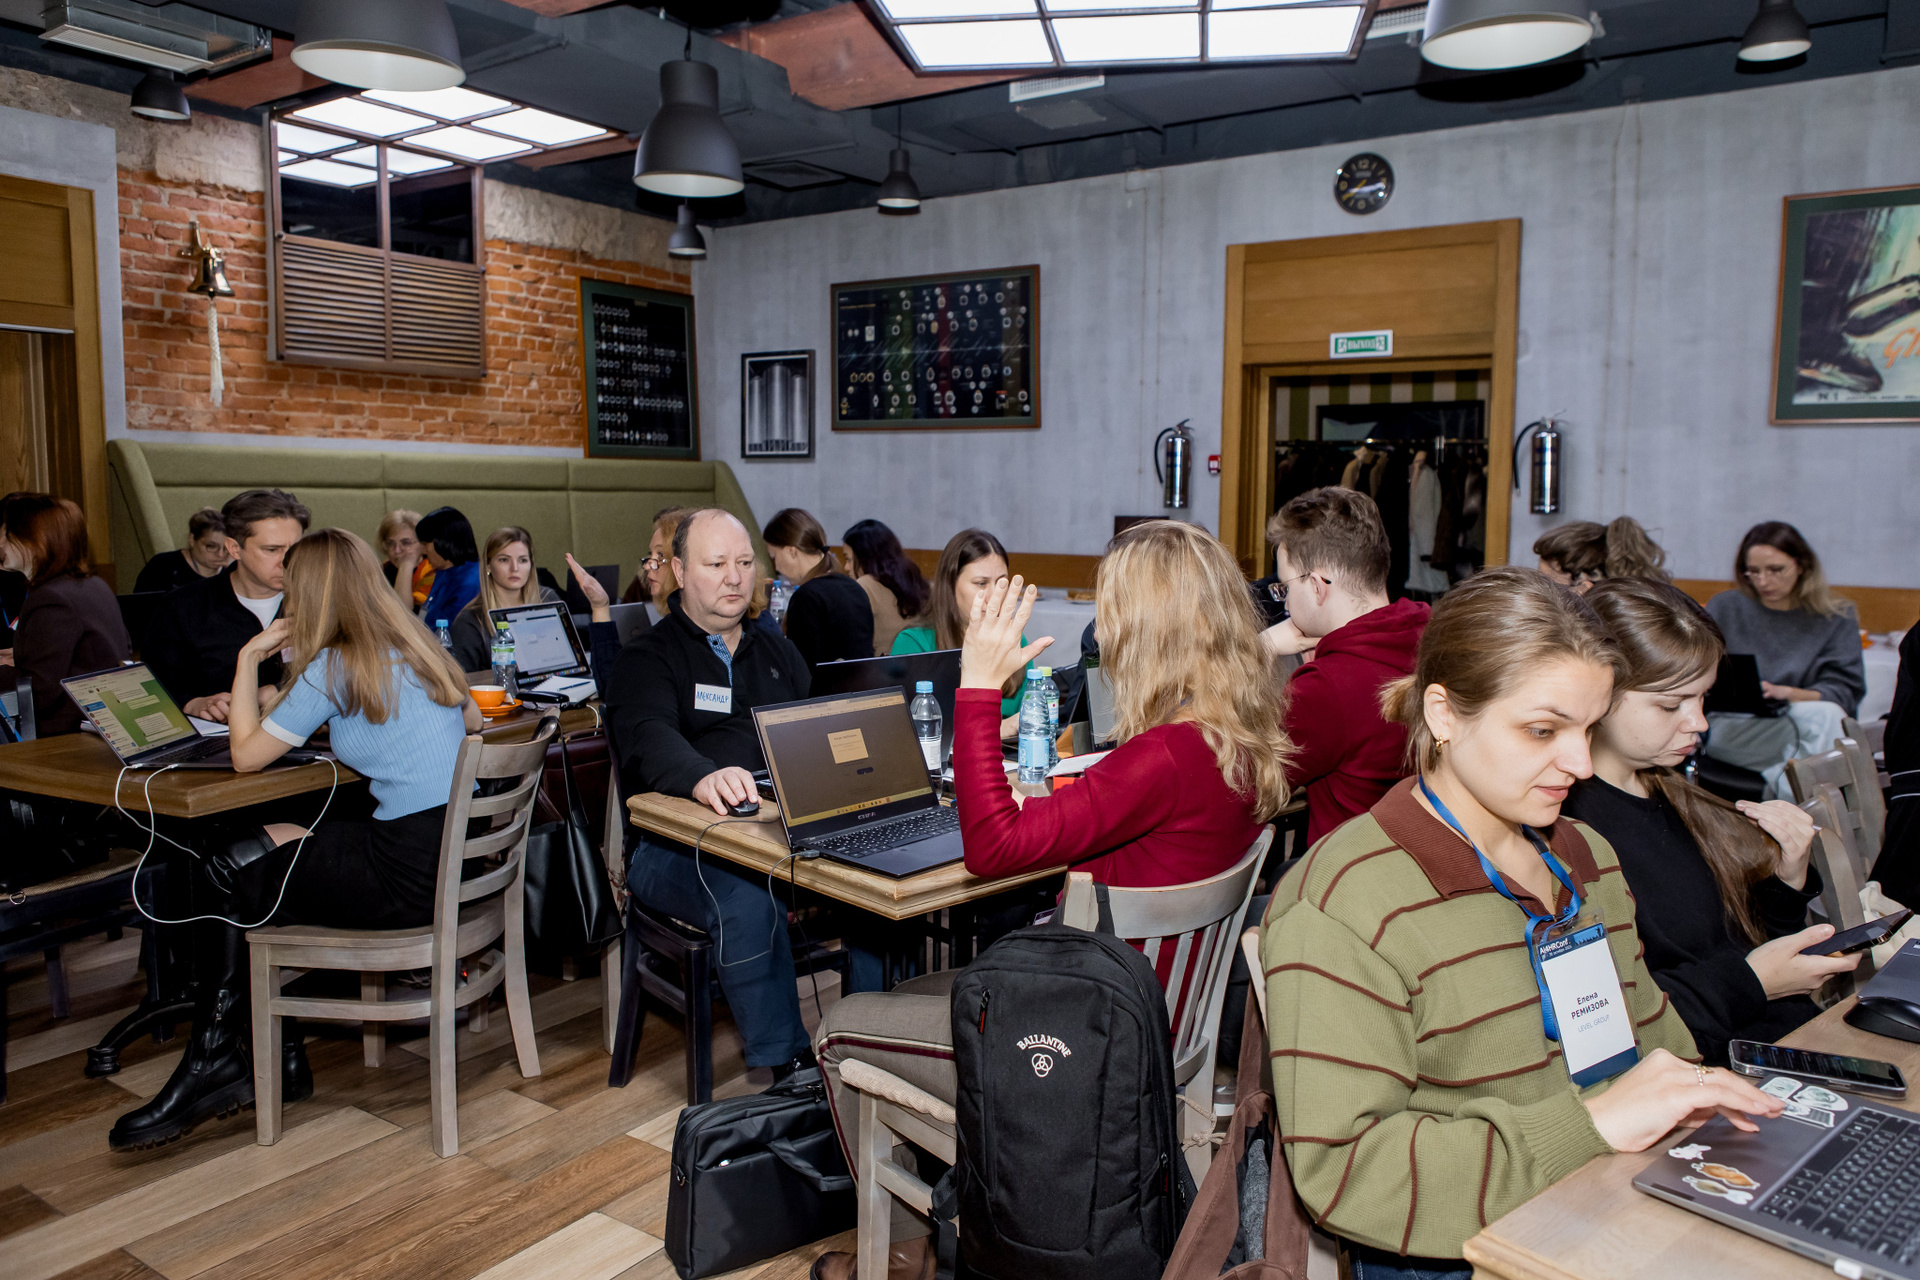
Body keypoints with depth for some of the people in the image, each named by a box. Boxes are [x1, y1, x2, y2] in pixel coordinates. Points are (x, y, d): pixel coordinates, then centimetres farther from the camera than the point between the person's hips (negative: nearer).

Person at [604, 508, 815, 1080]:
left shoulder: (777, 652, 23)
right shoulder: (646, 657, 3)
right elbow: (651, 738, -18)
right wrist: (703, 777, -41)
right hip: (673, 847, -4)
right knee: (745, 898, -37)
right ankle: (789, 1066, -26)